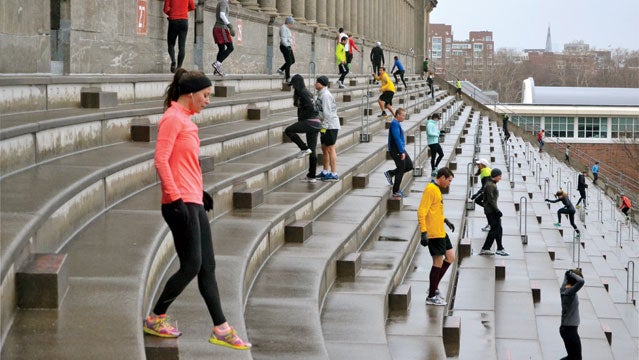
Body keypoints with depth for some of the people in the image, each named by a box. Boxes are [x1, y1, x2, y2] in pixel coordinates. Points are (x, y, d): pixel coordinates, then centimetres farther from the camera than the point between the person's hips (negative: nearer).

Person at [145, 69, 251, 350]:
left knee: (207, 267, 9)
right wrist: (175, 198, -21)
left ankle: (221, 329, 12)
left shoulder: (185, 120, 18)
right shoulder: (172, 119, -11)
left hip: (194, 202, 10)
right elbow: (161, 160, -18)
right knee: (191, 266, -7)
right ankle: (156, 319, 8)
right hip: (181, 204, -10)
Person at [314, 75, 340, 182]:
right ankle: (325, 172, 26)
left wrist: (324, 126, -21)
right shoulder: (321, 94, 14)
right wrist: (323, 126, 19)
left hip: (330, 126, -10)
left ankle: (334, 174, -5)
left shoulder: (326, 95, -17)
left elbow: (327, 113, -21)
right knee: (324, 148, 16)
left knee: (330, 149, -7)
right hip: (325, 125, 10)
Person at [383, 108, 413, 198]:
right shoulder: (394, 124, -17)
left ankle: (390, 173, 19)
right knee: (401, 170, -4)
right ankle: (396, 192, 5)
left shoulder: (398, 124, 14)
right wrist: (402, 152, -24)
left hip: (401, 150, 10)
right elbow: (397, 139, -23)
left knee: (409, 165, 11)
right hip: (396, 151, -10)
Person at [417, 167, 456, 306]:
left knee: (450, 257, 14)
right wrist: (424, 233, -26)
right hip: (434, 233, -10)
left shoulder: (437, 189, 14)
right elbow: (421, 212, -22)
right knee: (438, 262, -3)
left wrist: (445, 220, 25)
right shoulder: (431, 189, -17)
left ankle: (434, 288, 22)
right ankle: (431, 297, 6)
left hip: (441, 232, 10)